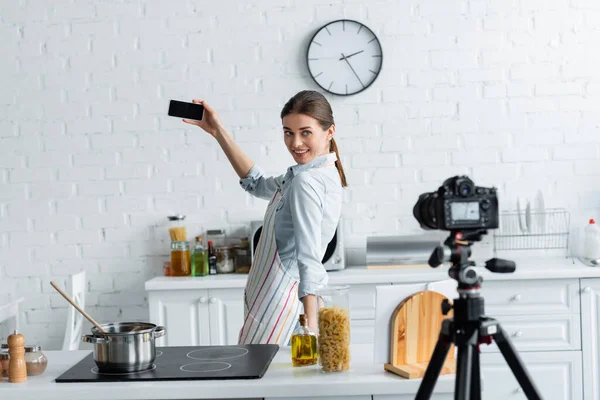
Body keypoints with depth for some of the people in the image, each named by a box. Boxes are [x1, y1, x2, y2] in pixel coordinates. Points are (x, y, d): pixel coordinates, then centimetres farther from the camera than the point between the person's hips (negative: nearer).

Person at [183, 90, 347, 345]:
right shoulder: (323, 174, 14)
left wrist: (310, 327, -27)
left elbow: (309, 261, -22)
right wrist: (218, 131, 27)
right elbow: (257, 184, 28)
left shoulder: (305, 181, -15)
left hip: (276, 305, -10)